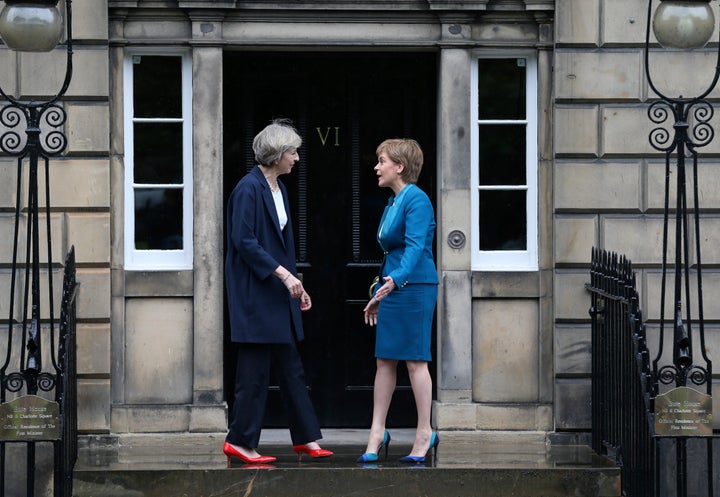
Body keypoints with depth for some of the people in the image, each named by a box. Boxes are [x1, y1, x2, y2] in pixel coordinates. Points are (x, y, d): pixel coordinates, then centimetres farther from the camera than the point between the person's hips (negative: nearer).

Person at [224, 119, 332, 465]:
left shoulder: (278, 188, 13)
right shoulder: (249, 188, -14)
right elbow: (244, 242, -20)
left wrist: (295, 285, 16)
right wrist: (282, 273, -21)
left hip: (278, 293, 9)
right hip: (254, 292, -9)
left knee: (290, 368, 11)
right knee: (255, 369, -4)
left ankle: (305, 438, 16)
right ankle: (240, 441, 3)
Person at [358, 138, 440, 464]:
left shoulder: (416, 199, -12)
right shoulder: (392, 203, 16)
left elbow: (415, 245, -24)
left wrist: (396, 278, -37)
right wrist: (379, 295, 24)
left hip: (414, 287, -9)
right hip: (392, 288, 9)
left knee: (415, 361, -4)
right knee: (384, 361, 7)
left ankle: (425, 434, 3)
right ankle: (377, 434, 9)